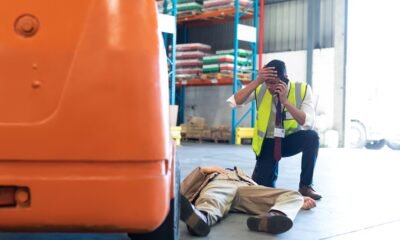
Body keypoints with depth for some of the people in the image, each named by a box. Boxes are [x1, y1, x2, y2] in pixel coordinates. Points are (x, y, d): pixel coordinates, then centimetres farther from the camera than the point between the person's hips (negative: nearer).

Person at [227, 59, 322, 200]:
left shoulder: (302, 90, -17)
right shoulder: (260, 89, -14)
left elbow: (308, 123, -26)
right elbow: (234, 102, -25)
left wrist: (285, 100, -34)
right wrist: (257, 81, -33)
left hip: (291, 140, 0)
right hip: (268, 142, 0)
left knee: (312, 136, -33)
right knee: (260, 186, -15)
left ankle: (305, 186, -15)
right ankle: (272, 169, 25)